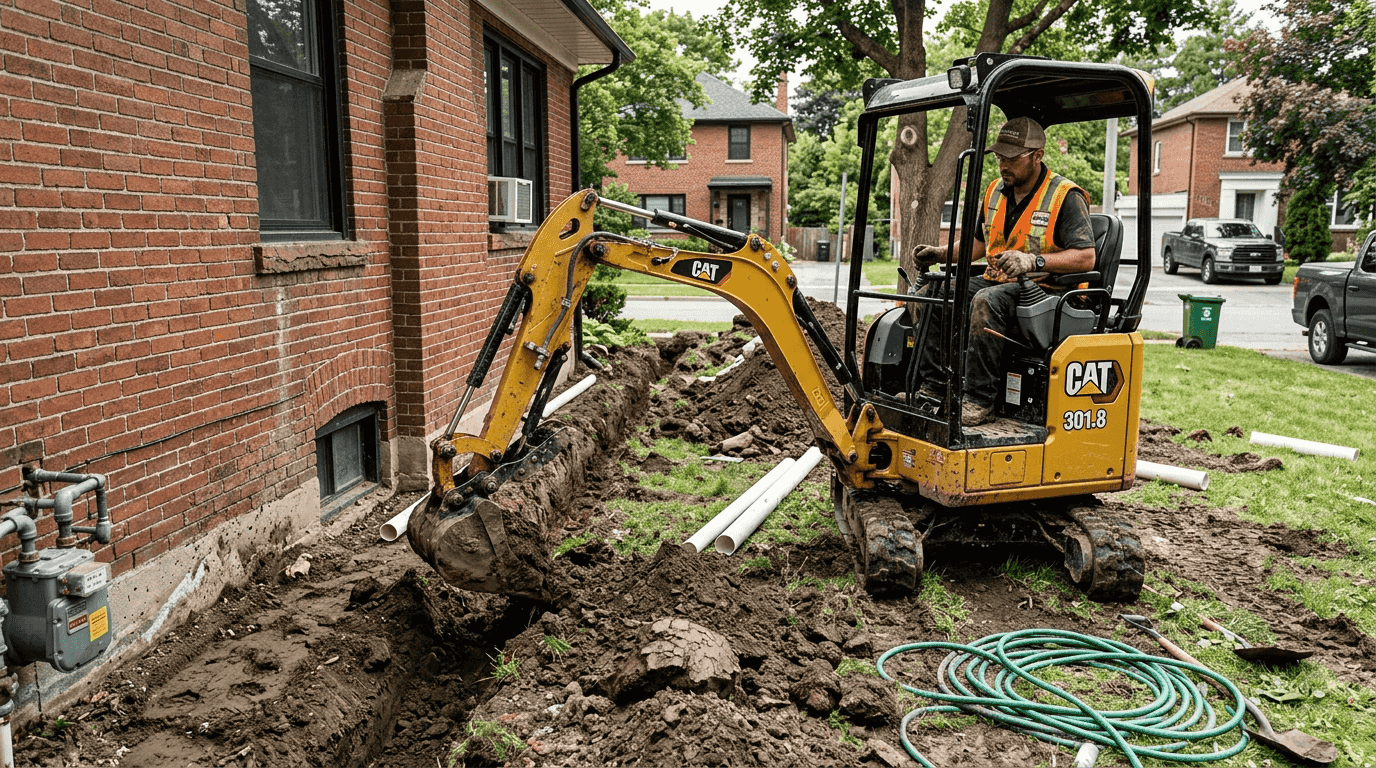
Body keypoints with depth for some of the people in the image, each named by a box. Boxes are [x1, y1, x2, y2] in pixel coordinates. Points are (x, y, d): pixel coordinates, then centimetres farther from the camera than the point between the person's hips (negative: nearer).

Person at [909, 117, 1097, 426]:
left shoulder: (1066, 197, -9)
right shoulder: (996, 191, 13)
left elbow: (1086, 257, -17)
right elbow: (980, 242, 25)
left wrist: (1034, 261, -31)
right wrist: (941, 254, 8)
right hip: (997, 281, 8)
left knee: (987, 302, -36)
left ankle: (979, 401, -33)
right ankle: (933, 387, -14)